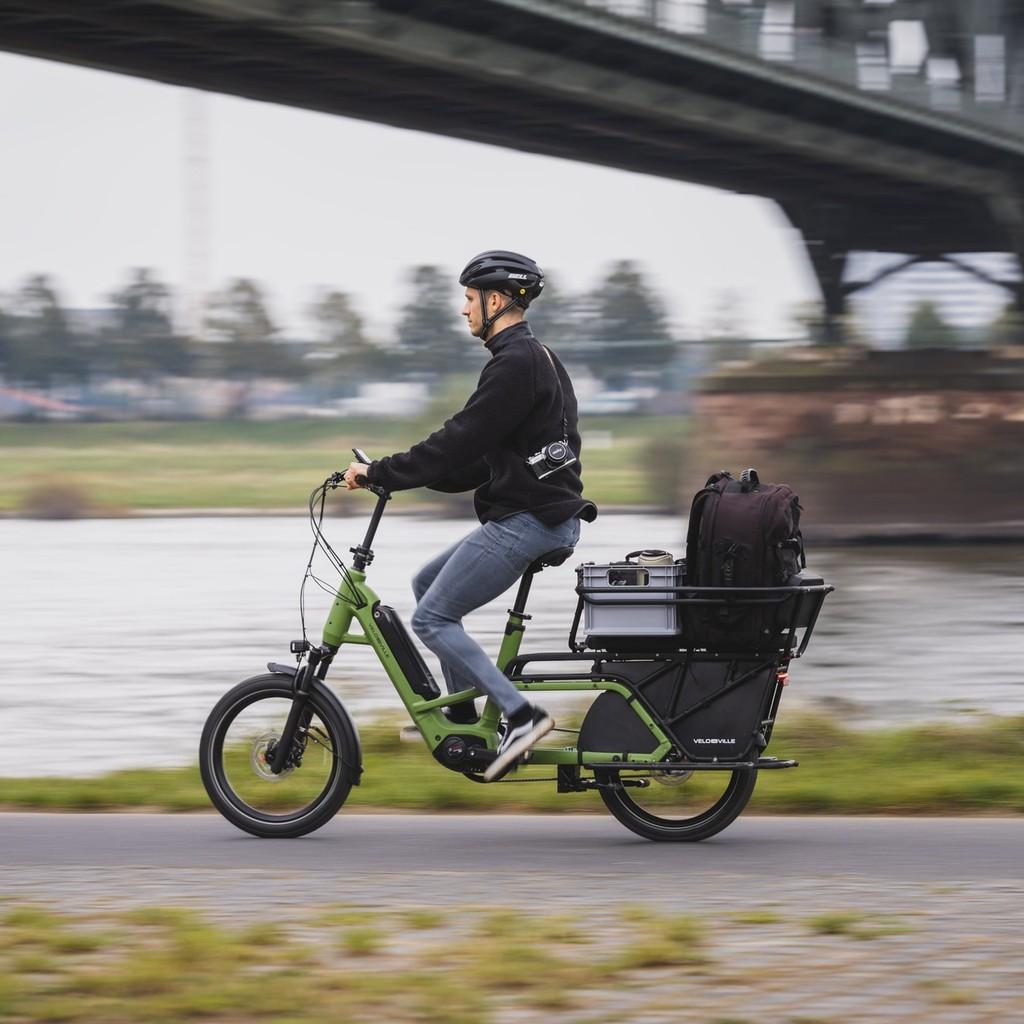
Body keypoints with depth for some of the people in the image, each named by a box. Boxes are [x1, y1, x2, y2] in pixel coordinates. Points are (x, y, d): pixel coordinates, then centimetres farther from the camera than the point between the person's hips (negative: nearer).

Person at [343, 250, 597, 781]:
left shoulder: (514, 363, -16)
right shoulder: (537, 358, 18)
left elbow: (460, 441, -20)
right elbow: (485, 456, 21)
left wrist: (379, 472, -13)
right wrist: (394, 473, 17)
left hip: (526, 521, -11)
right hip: (542, 513, 11)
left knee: (431, 619, -8)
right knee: (427, 582, 20)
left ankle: (522, 715, -14)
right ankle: (462, 719, 21)